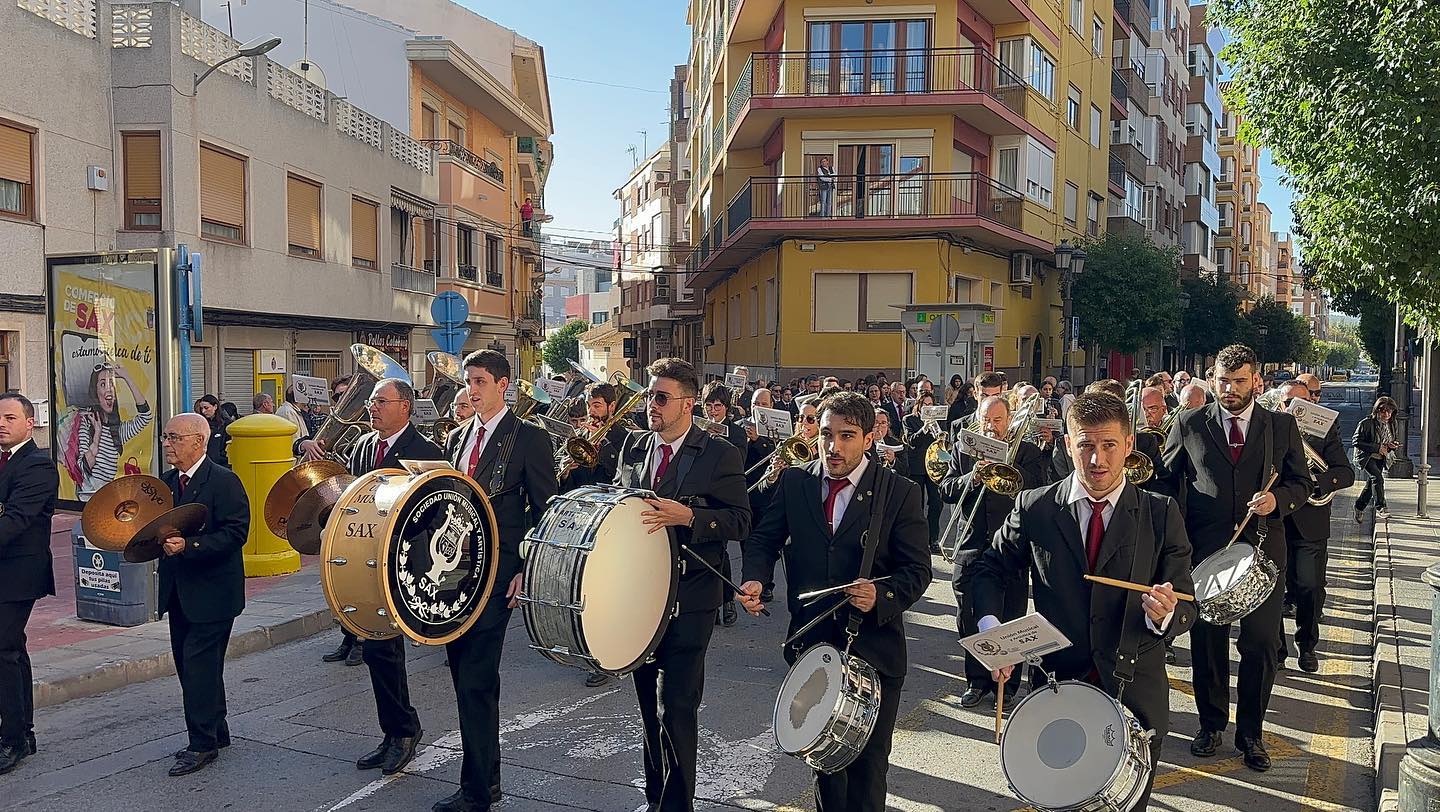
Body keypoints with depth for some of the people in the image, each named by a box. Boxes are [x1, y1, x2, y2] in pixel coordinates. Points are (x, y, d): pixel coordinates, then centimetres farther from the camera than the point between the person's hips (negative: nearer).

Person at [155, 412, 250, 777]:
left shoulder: (224, 482, -14)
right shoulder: (166, 482, 10)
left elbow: (235, 533, -20)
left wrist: (189, 545, -27)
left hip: (212, 591, -8)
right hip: (177, 591, 8)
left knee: (199, 665, -7)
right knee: (186, 663, 15)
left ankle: (203, 744, 4)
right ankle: (216, 732, 29)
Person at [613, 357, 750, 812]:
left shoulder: (719, 454, -8)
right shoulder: (633, 447, 8)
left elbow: (740, 521, -11)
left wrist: (687, 516, -25)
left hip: (688, 599, -6)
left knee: (677, 706, -5)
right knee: (649, 701, 17)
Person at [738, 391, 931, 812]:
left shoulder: (900, 492, -8)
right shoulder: (793, 482, 1)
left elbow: (917, 569, -7)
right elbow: (765, 539, 7)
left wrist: (882, 597, -26)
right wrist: (755, 578, -14)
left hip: (873, 650, -3)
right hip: (811, 644, 3)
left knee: (867, 766, 9)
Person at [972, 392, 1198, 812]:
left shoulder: (1162, 515, -4)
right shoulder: (1034, 508, -4)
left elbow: (1187, 605, -4)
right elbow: (991, 569, 6)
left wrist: (1166, 615, -28)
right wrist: (990, 628, -10)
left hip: (1135, 696, 0)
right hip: (1054, 687, 0)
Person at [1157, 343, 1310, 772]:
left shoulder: (1282, 426, 7)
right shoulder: (1189, 425, 4)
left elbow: (1301, 482, 11)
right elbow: (1166, 480, 9)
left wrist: (1278, 499, -11)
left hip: (1263, 548, 0)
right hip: (1205, 548, 0)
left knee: (1262, 644, 2)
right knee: (1207, 641, 8)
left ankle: (1250, 733, 19)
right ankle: (1211, 724, 25)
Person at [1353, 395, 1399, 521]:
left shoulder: (1391, 424, 2)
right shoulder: (1366, 423, -19)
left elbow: (1394, 440, 18)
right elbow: (1355, 441, -20)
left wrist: (1393, 445, -7)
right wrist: (1377, 447, -24)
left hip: (1381, 459, 7)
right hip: (1366, 457, -7)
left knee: (1371, 484, 11)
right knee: (1378, 478, -26)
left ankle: (1359, 507, 30)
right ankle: (1380, 508, -21)